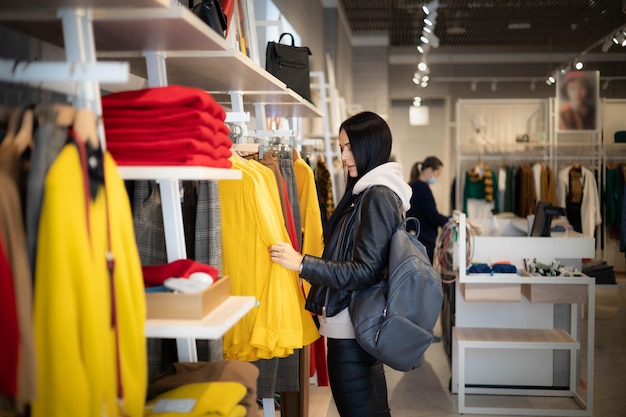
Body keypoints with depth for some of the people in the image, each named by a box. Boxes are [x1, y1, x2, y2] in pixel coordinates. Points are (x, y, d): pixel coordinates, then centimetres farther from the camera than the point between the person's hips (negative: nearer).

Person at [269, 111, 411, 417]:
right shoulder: (368, 191, 12)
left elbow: (365, 272, -21)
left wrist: (302, 264, -23)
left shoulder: (378, 196, -17)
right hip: (359, 324, 10)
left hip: (351, 328, -10)